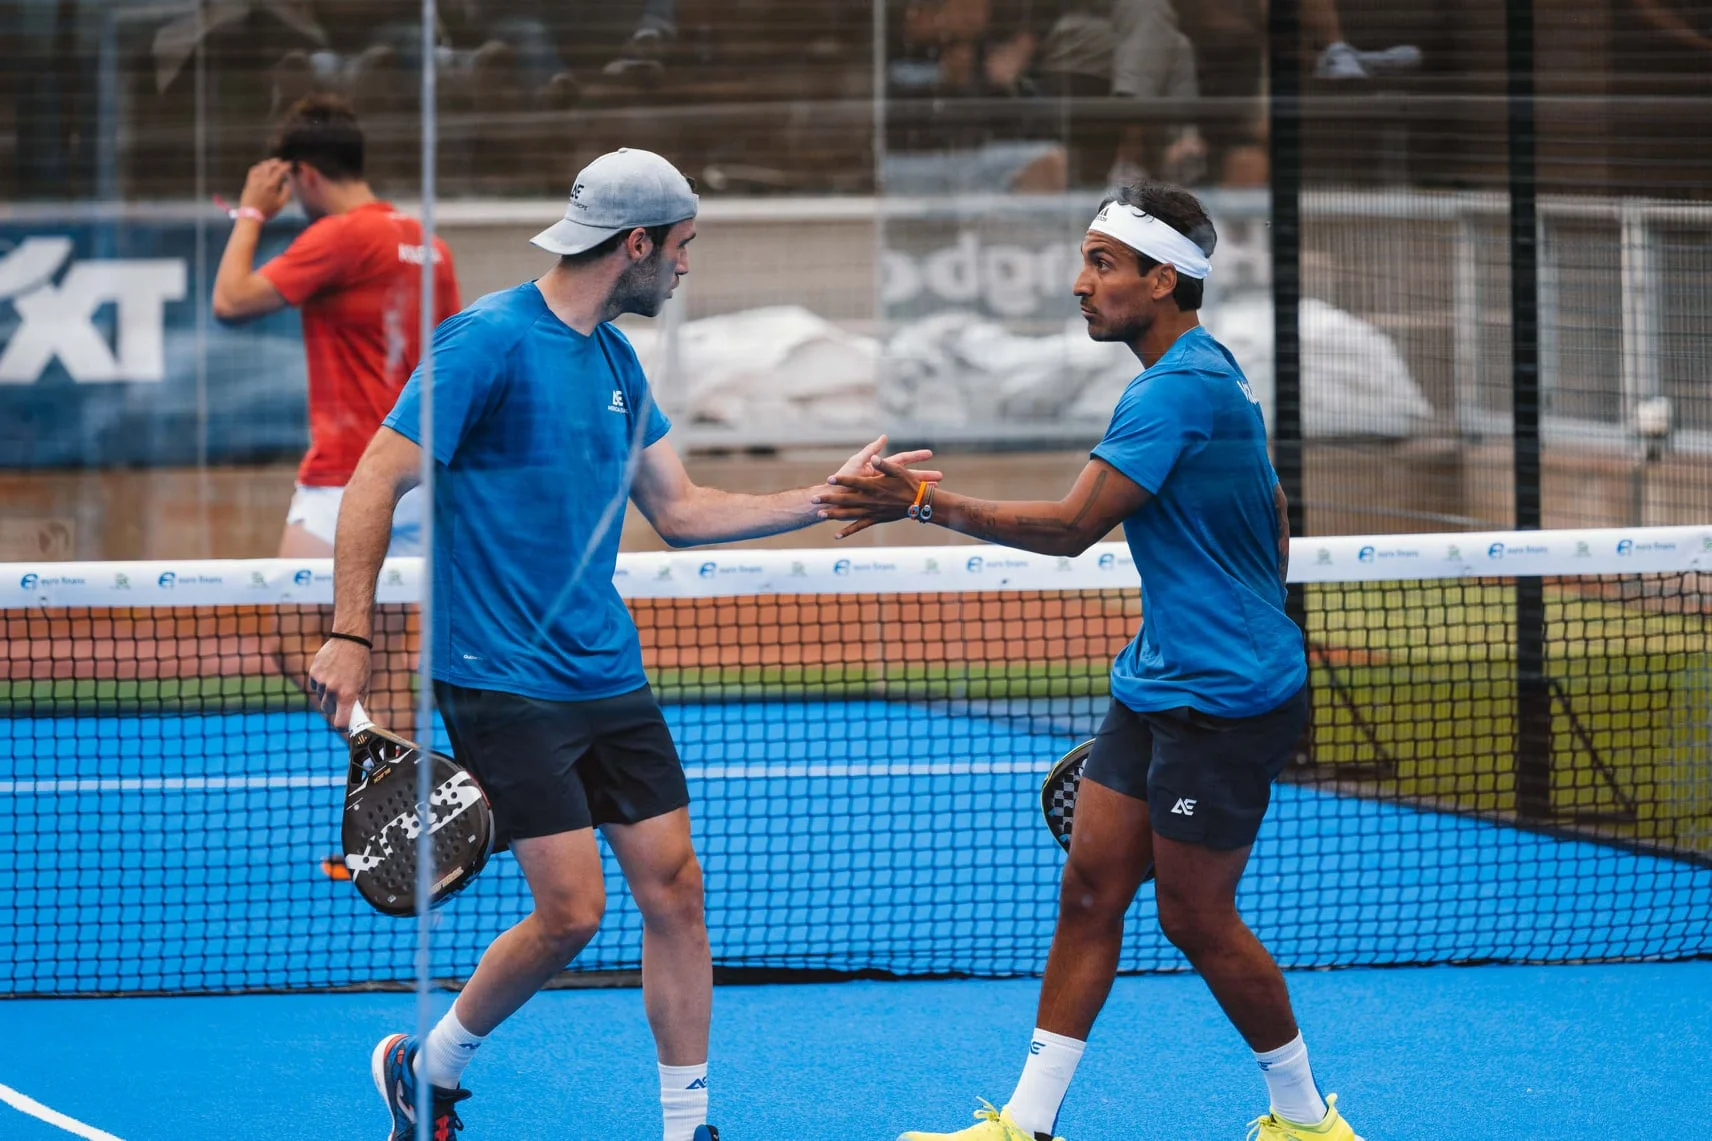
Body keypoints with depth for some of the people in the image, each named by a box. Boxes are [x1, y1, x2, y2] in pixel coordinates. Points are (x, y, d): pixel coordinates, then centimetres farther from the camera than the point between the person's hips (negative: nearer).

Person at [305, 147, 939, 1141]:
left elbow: (679, 511, 20)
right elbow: (379, 479, -15)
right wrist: (350, 638, -21)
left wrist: (827, 500, 15)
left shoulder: (616, 359, 12)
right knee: (572, 910, -10)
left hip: (609, 676, 8)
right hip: (504, 683, -8)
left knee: (674, 884, 3)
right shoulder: (492, 340, -14)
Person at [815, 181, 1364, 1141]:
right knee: (1090, 890, 6)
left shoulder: (1177, 390, -20)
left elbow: (1071, 528, -24)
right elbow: (1274, 535, 21)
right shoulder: (1216, 373, 13)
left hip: (1223, 702, -10)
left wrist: (927, 502, -25)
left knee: (1195, 917, 0)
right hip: (1158, 689, 10)